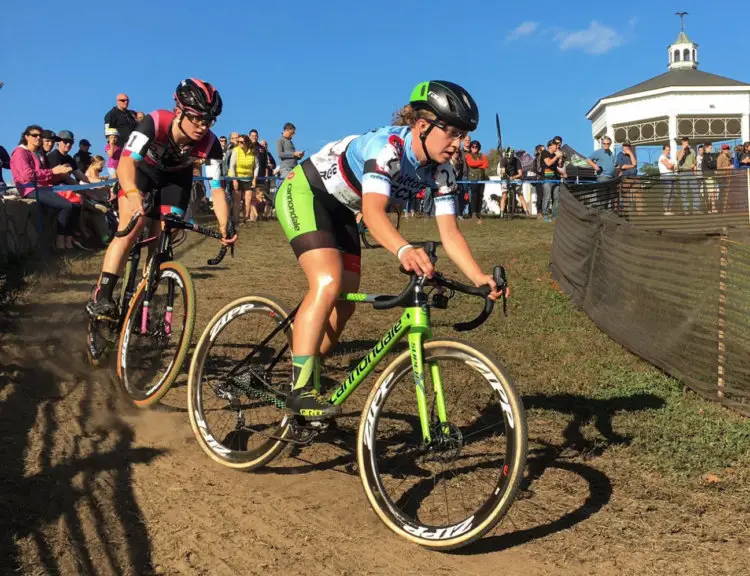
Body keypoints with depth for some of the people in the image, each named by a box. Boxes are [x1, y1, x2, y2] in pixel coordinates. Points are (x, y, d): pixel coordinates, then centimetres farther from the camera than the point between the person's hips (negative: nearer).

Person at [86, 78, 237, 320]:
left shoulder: (209, 144, -30)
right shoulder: (154, 123, -38)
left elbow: (217, 188, -29)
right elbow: (126, 161, -47)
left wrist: (225, 226, -44)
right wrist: (132, 193, -67)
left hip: (175, 178, 3)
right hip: (141, 169, -3)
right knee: (132, 229, -23)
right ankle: (101, 297, -21)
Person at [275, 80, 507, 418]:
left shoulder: (441, 172, -10)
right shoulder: (387, 146, -33)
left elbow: (449, 232, -14)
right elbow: (373, 211, -47)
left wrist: (480, 278, -29)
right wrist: (404, 250, -66)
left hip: (340, 210, 8)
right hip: (304, 193, -8)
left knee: (344, 305, 4)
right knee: (328, 283, -27)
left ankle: (308, 375, 23)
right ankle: (300, 388, -21)